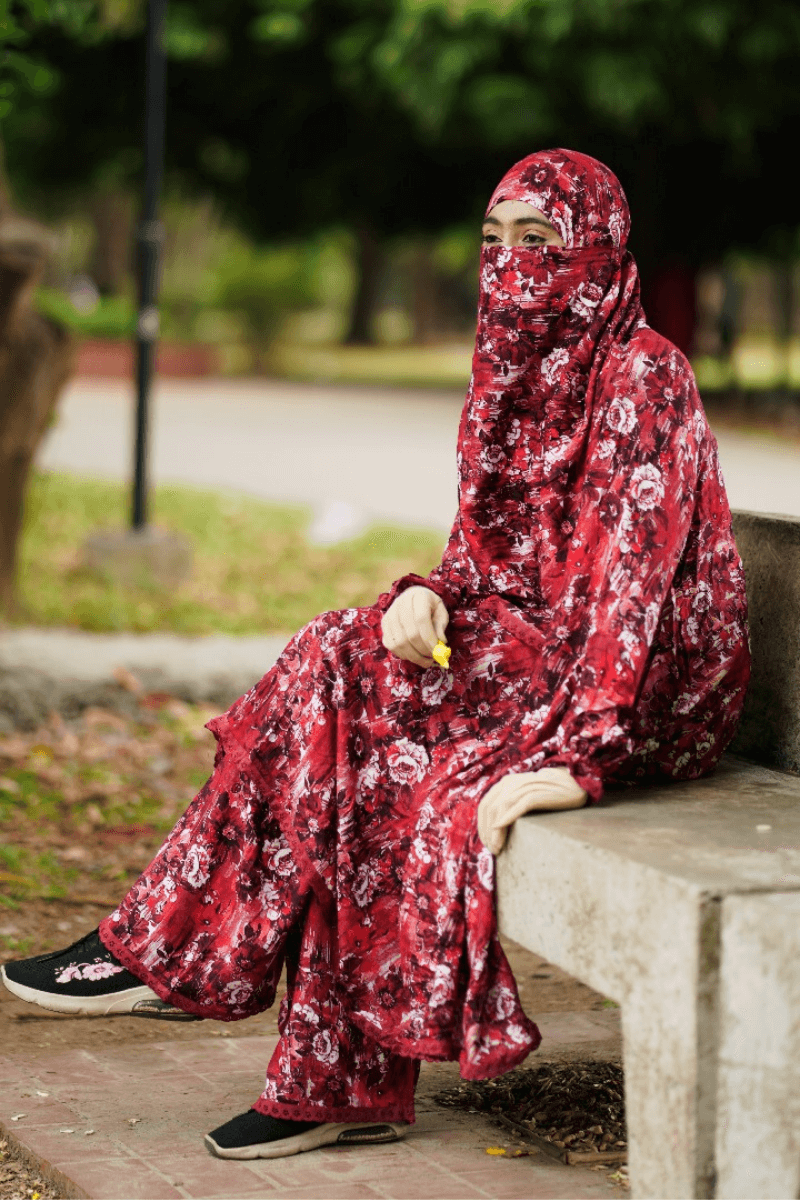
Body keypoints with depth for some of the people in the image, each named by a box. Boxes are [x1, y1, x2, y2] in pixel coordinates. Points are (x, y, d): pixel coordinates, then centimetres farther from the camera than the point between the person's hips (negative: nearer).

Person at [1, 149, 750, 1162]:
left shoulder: (641, 374, -15)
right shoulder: (513, 369, 10)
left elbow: (637, 566, -23)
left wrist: (581, 756, -32)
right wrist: (428, 597, -11)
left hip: (643, 687, -7)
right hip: (528, 644, 7)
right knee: (336, 667, -15)